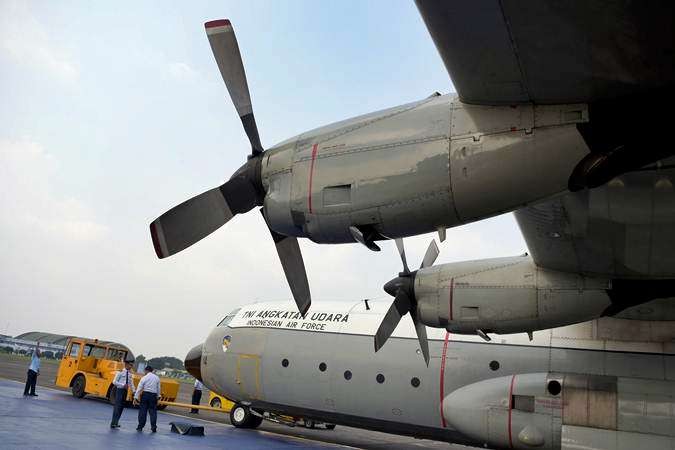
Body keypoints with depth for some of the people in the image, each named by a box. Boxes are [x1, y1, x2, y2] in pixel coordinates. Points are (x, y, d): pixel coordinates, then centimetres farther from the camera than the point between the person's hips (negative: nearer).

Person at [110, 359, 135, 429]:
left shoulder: (130, 374, 8)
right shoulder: (120, 372, -10)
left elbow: (131, 384, 11)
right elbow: (114, 382, -11)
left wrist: (134, 391, -1)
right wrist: (123, 385, -20)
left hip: (125, 391, 7)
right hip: (119, 390, -6)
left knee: (121, 406, 8)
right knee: (117, 406, -11)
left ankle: (115, 422, 17)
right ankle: (113, 423, -9)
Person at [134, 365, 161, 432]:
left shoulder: (144, 378, -2)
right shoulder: (157, 378, 7)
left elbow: (139, 388, -5)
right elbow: (159, 388, 8)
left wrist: (135, 398, -4)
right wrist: (157, 396, 18)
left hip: (145, 394, -2)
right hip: (153, 395, 2)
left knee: (143, 411, 6)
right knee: (153, 411, 5)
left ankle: (140, 426, 9)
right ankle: (153, 427, 4)